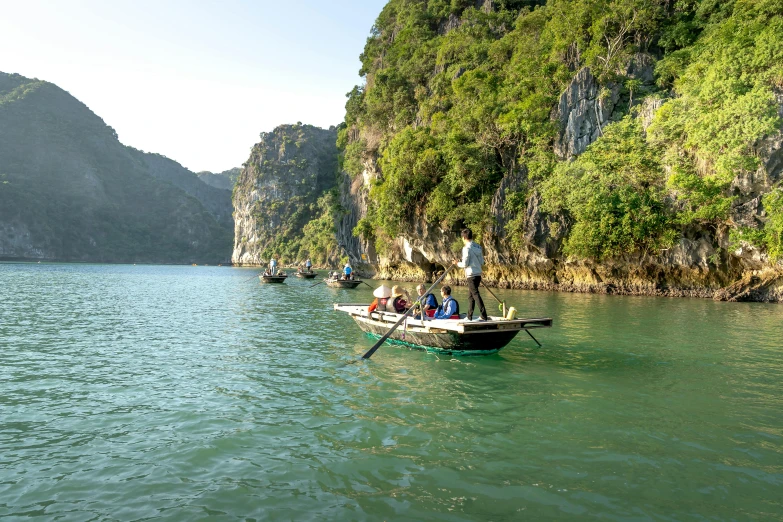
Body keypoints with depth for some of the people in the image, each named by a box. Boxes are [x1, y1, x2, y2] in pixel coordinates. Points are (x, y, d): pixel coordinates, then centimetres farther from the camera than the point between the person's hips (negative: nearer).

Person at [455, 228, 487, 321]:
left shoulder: (467, 248, -14)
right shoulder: (478, 247, 9)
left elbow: (465, 264, -14)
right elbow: (482, 262, 12)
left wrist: (457, 263, 4)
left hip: (471, 275, -8)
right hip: (478, 274, 8)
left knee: (475, 294, -8)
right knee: (471, 296, 15)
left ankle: (483, 316, -13)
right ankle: (469, 317, 21)